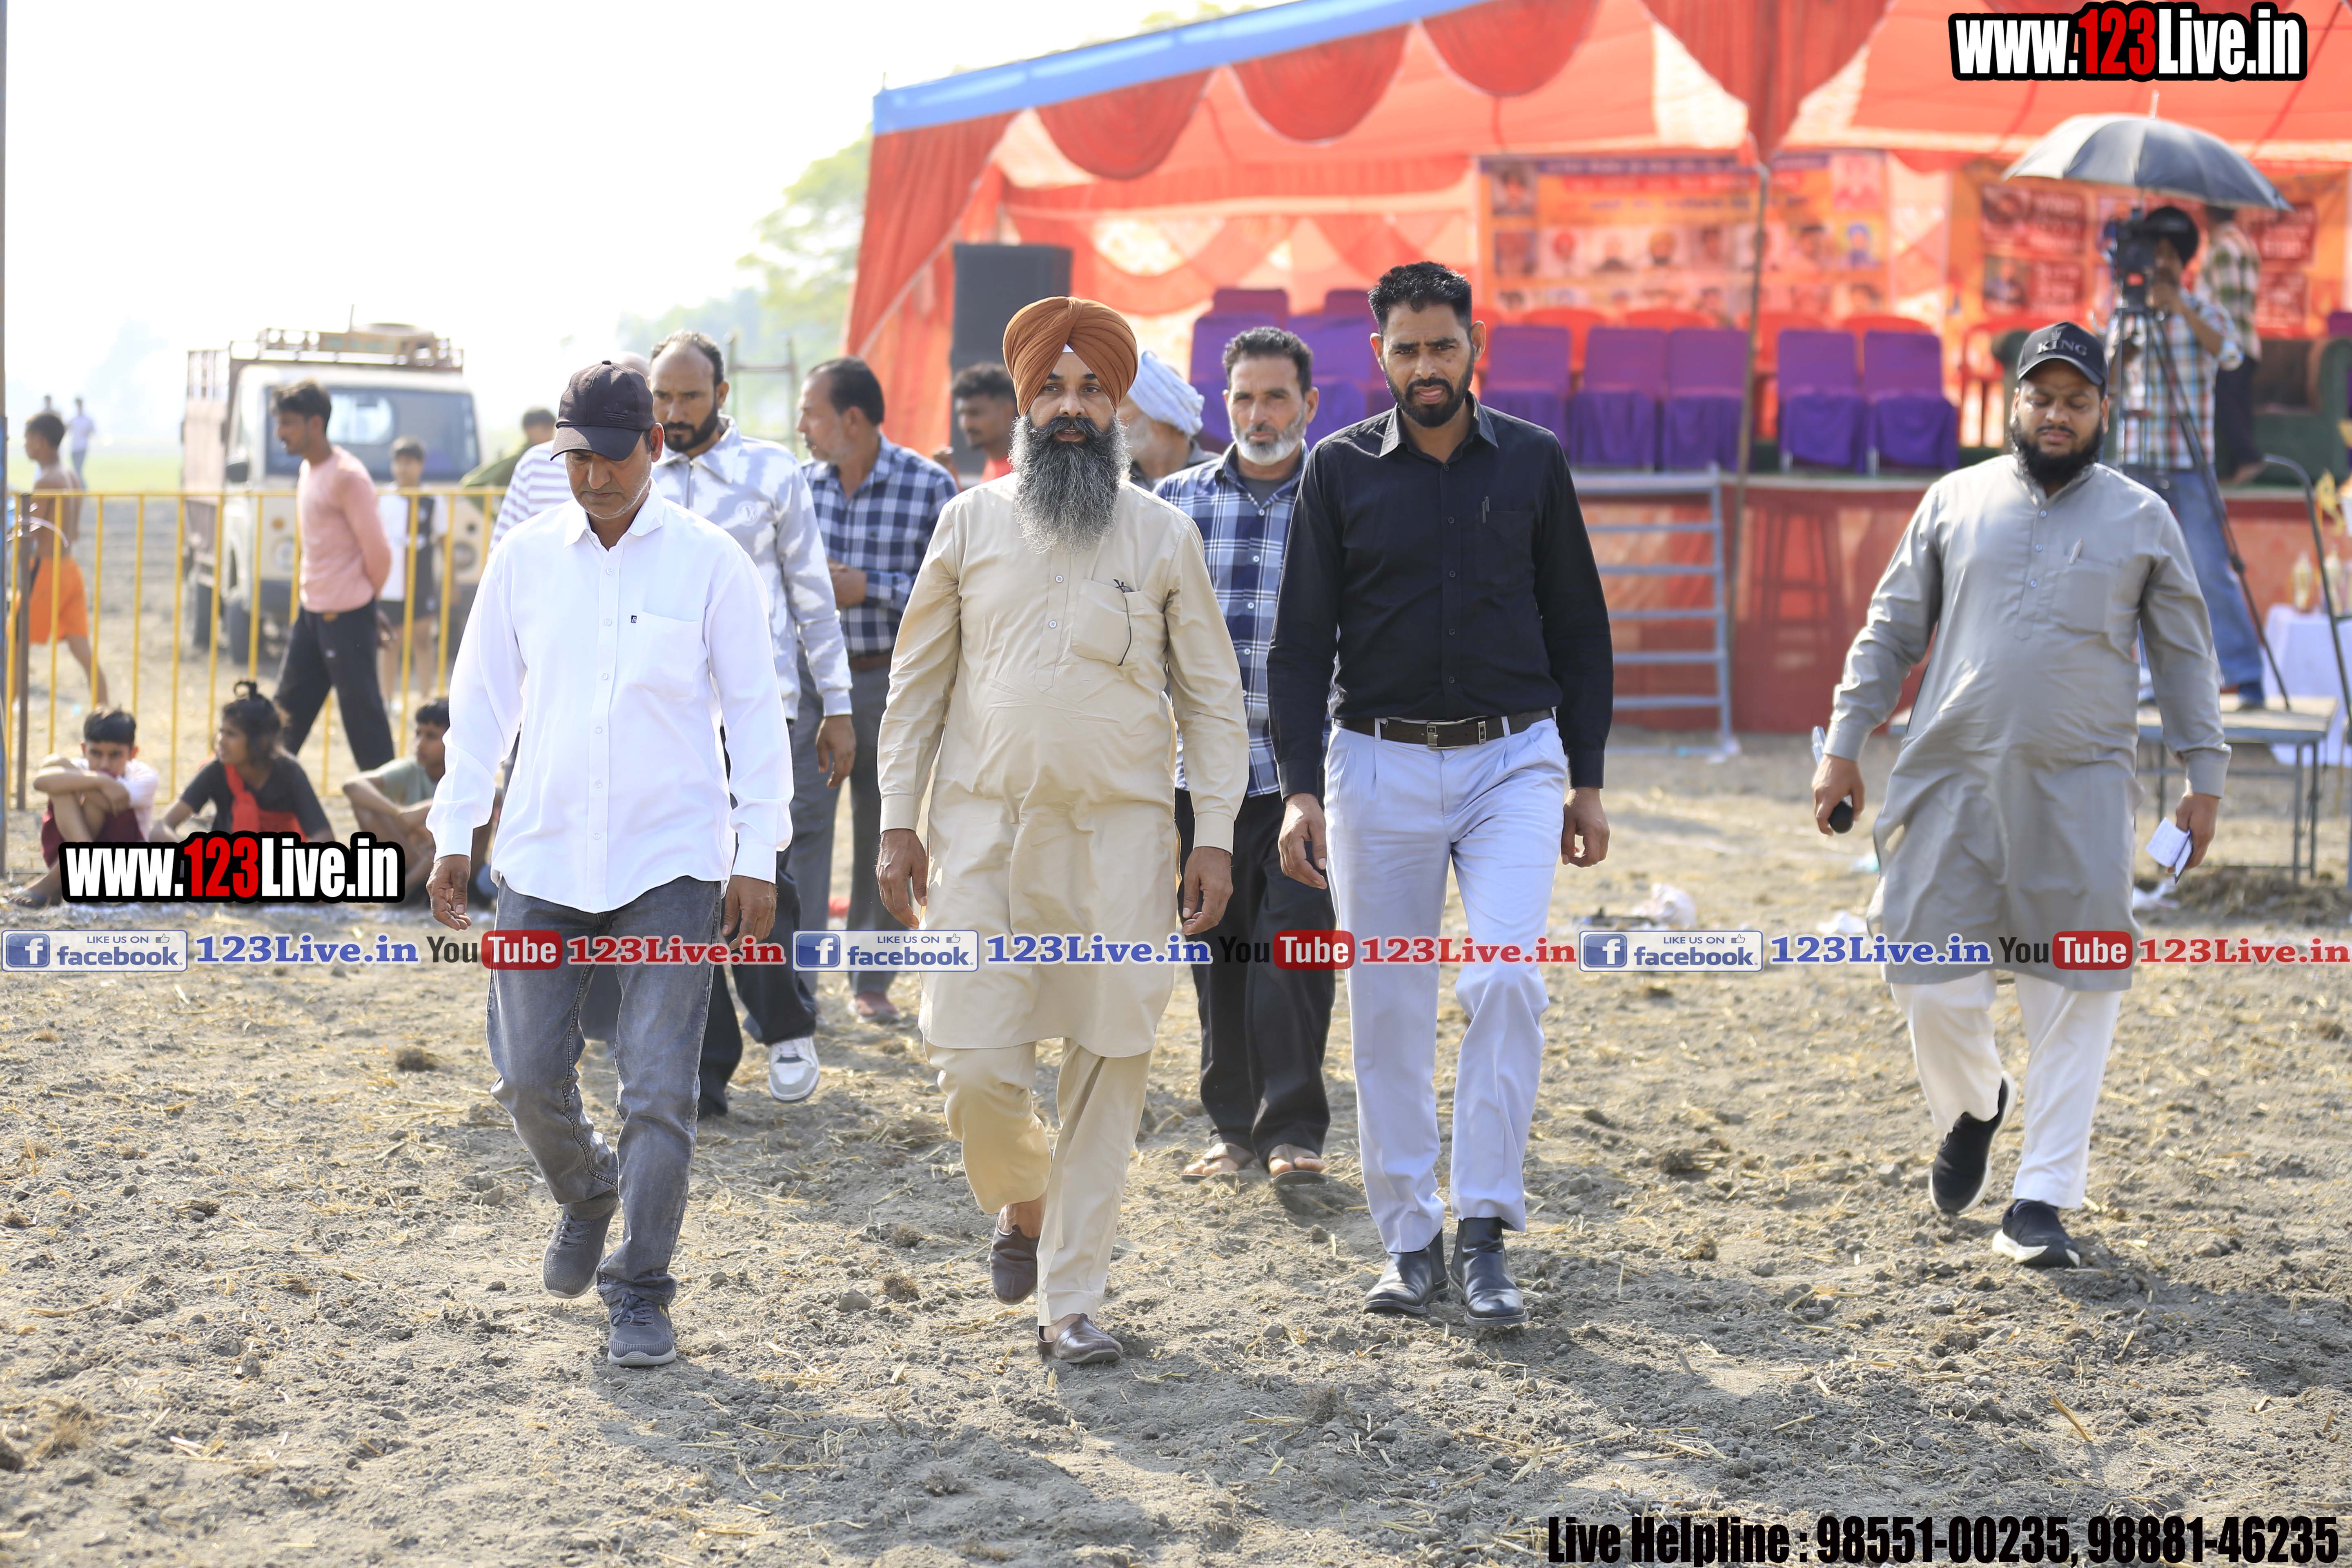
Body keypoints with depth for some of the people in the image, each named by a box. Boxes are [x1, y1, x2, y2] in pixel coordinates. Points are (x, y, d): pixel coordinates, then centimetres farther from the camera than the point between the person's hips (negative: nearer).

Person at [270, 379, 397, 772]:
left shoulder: (347, 477, -17)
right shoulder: (309, 471, 11)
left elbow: (378, 551, -16)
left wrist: (365, 599, -1)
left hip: (346, 615, -9)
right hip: (312, 610, 9)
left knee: (361, 709, -3)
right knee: (290, 704, 14)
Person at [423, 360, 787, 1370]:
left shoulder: (709, 563, -3)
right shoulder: (525, 558, 4)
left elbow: (754, 713, 0)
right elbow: (481, 702, 11)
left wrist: (758, 857, -3)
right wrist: (453, 837, 7)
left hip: (670, 863, -3)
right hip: (543, 859, 3)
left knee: (658, 1086, -5)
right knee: (528, 1077, 6)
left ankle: (640, 1295, 6)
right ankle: (586, 1194, 37)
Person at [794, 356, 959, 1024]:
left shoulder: (929, 486, -7)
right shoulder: (801, 483, 4)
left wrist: (869, 588, -15)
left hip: (891, 681, -2)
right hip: (810, 675, 2)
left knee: (885, 831, 7)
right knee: (802, 819, -8)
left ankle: (873, 981, 19)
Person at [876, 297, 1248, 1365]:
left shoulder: (1165, 536, 5)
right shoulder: (972, 523, 6)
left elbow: (1213, 696, 7)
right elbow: (917, 683, 10)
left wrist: (1215, 835, -1)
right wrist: (899, 824, 4)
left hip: (1119, 837, 0)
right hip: (985, 832, 0)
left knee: (1107, 1072, -1)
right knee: (976, 1071, -5)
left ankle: (1070, 1303, 10)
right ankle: (1024, 1204, 28)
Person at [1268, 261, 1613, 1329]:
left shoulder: (1532, 462, 5)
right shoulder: (1341, 469, 2)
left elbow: (1578, 628, 11)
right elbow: (1300, 640, 3)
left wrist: (1587, 780, 6)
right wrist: (1298, 790, -6)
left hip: (1514, 760, 0)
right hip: (1381, 767, 0)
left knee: (1505, 981, -15)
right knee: (1389, 1008, 2)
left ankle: (1484, 1231, -9)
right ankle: (1408, 1242, 12)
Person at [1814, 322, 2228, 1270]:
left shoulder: (2143, 520, 7)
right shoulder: (1955, 502, 9)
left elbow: (2184, 657, 11)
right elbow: (1891, 632, 13)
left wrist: (2205, 779, 5)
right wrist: (1844, 745, 7)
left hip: (2082, 790, -1)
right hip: (1953, 777, 1)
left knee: (2074, 995, -4)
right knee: (1933, 986, -1)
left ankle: (2040, 1200, 3)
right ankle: (1972, 1108, 31)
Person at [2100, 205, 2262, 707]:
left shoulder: (2203, 312, 5)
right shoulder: (2125, 316, 9)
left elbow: (2231, 356, -15)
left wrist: (2181, 310, -22)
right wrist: (2122, 353, -16)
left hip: (2190, 463, -2)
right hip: (2136, 462, 2)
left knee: (2211, 571, -7)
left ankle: (2245, 676, -4)